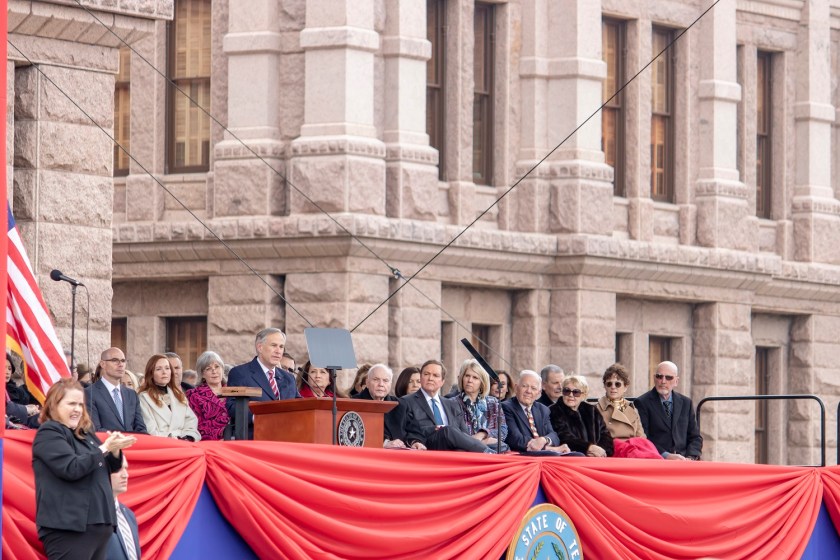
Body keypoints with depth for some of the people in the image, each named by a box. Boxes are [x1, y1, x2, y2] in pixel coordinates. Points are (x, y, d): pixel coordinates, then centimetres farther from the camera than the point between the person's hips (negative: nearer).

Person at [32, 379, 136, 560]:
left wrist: (115, 451, 2)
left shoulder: (85, 433, 19)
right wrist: (105, 448, -14)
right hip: (68, 527, -9)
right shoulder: (49, 433, -6)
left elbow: (109, 468, 24)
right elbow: (71, 468, -19)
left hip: (98, 525, 9)